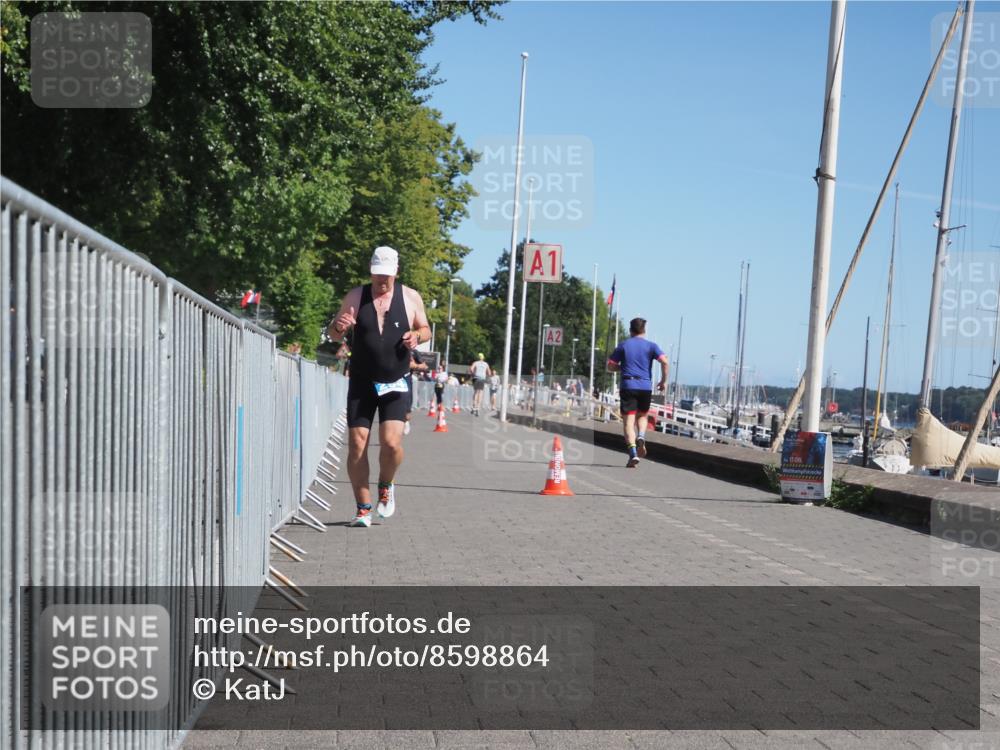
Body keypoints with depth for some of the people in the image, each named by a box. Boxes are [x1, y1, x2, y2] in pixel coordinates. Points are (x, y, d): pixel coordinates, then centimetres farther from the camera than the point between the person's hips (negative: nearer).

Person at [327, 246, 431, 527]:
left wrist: (417, 335, -9)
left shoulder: (410, 297, 3)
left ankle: (386, 485, 16)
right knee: (356, 446, -3)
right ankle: (363, 508, 10)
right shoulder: (355, 296, 4)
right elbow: (334, 336, 10)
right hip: (361, 383, 1)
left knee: (391, 442, -16)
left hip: (396, 384, -1)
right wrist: (338, 327, -14)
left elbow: (426, 329, 15)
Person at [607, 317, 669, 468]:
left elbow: (610, 366, 7)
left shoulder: (623, 345, 8)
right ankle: (641, 437, -6)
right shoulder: (650, 345, 7)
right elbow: (665, 362, -7)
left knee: (629, 421, -3)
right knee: (642, 416, 23)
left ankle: (633, 453, -19)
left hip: (628, 386, -1)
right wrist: (663, 380, 4)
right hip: (646, 386, 1)